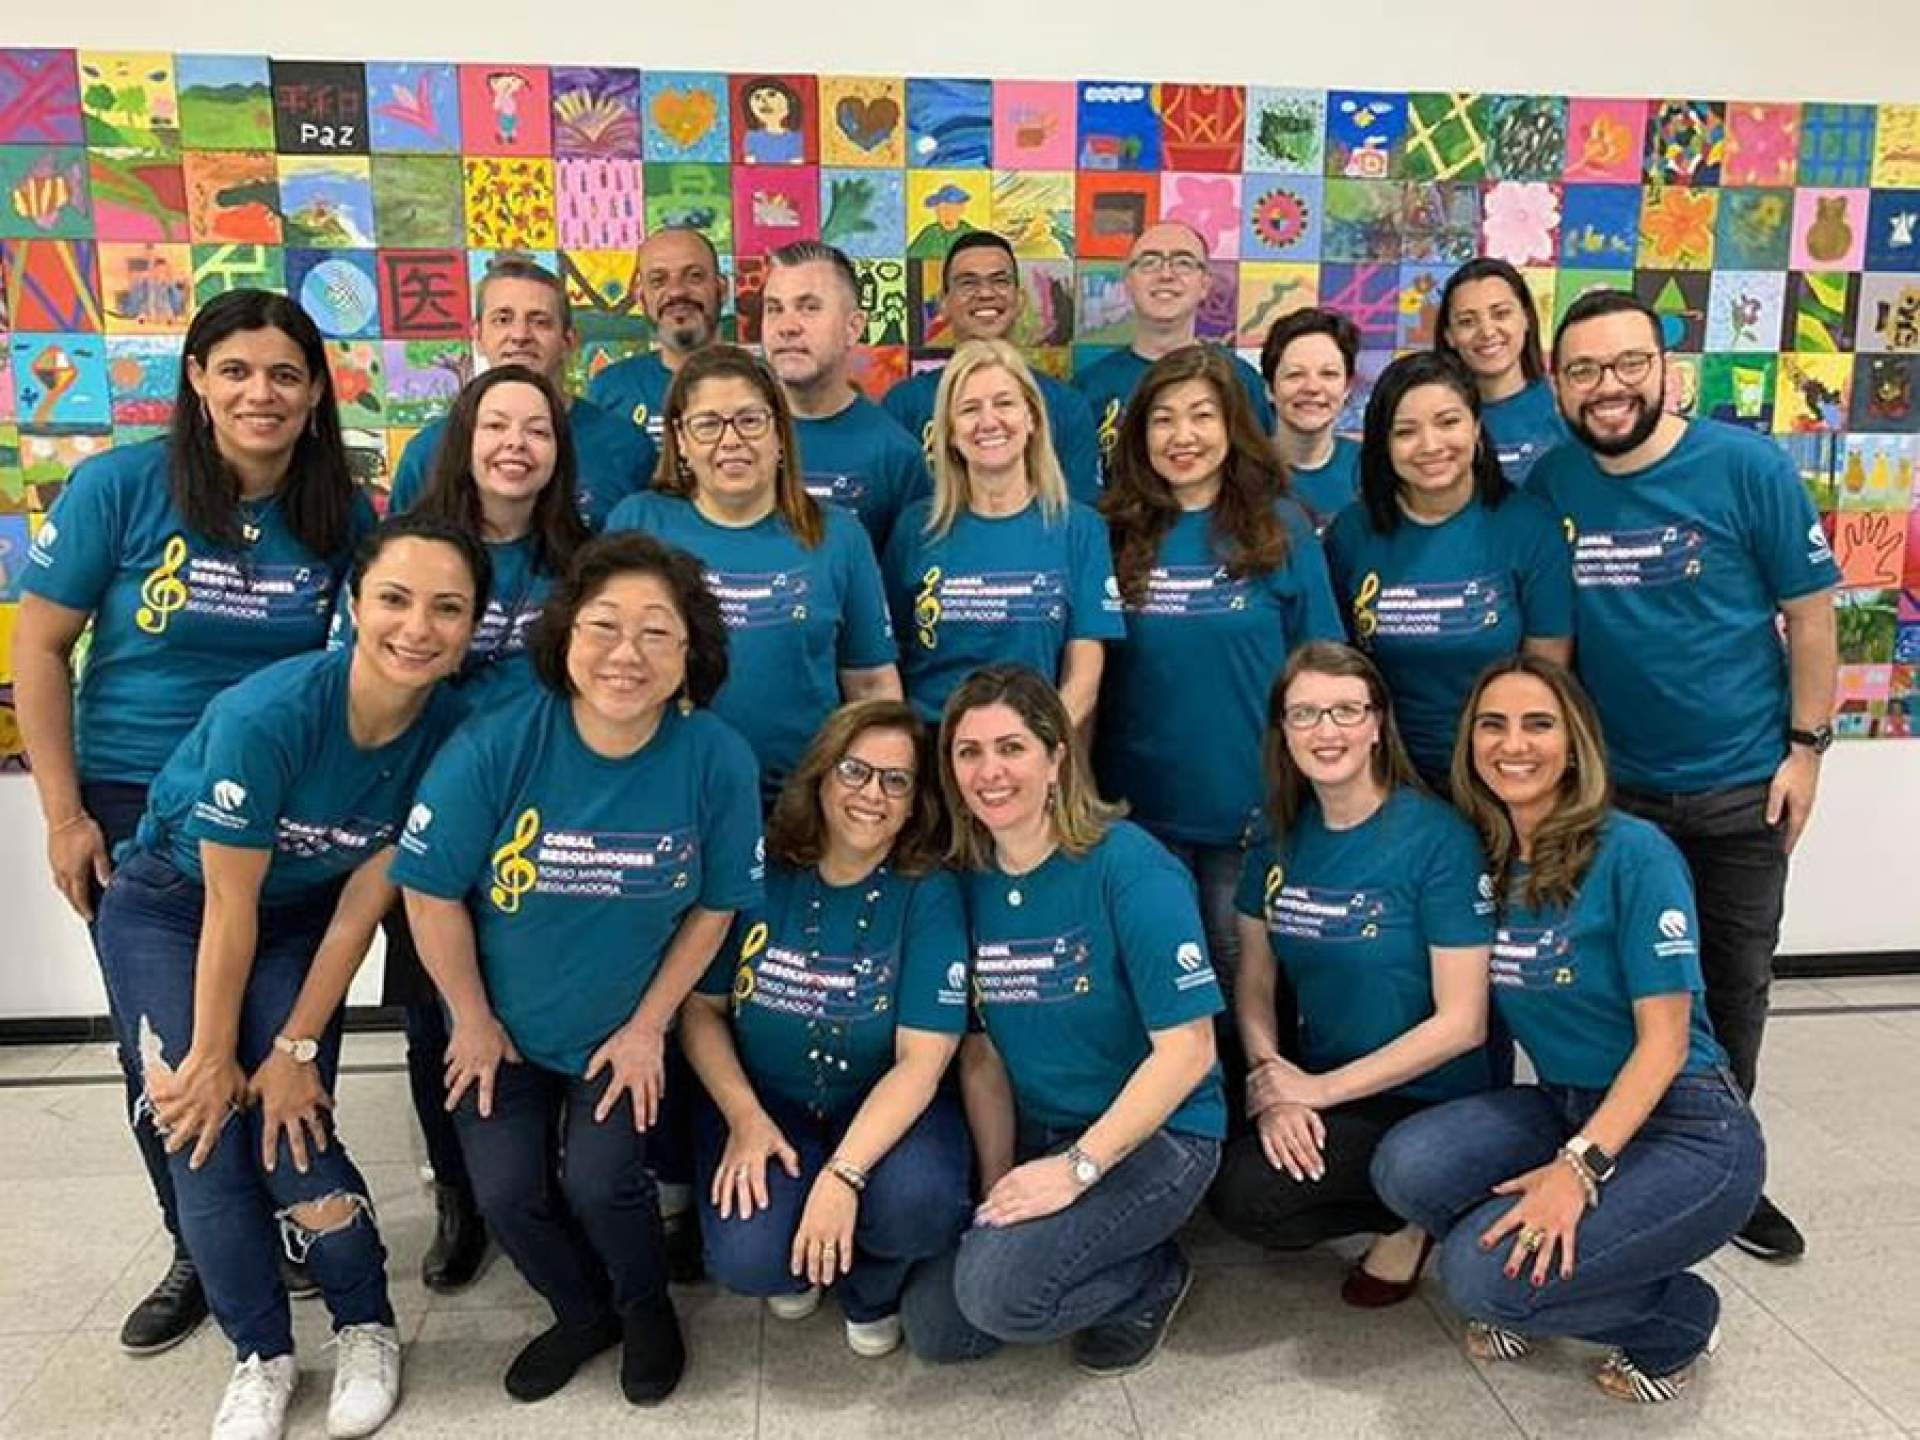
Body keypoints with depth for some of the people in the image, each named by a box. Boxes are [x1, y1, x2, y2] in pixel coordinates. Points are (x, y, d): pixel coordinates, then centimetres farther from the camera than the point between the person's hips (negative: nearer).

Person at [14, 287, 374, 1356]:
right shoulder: (121, 486, -11)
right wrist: (64, 815, -8)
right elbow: (40, 648, -7)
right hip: (136, 812, -1)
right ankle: (201, 1253, 31)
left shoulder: (345, 517, -5)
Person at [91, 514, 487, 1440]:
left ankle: (366, 1328, 17)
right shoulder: (266, 713, -34)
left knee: (292, 1133, -8)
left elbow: (364, 900, -14)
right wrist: (211, 1057, -13)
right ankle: (262, 1355, 16)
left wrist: (296, 1049, -11)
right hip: (166, 912, -2)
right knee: (203, 1137, -7)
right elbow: (230, 907, -23)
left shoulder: (450, 731, -22)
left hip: (299, 920, 2)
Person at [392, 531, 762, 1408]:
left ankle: (647, 1309, 24)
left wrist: (647, 1027, -6)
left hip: (626, 1031, -1)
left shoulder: (718, 761, -22)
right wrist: (474, 1022, -5)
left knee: (598, 1180, -12)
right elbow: (432, 896, -13)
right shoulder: (492, 747, -25)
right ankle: (584, 1313, 30)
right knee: (506, 1192, -4)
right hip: (504, 1028, 1)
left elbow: (714, 908, -9)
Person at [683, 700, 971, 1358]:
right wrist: (744, 1117, -15)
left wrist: (843, 1175, -28)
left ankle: (872, 1285, 7)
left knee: (916, 1200, -32)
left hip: (886, 1107, -1)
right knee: (746, 1259, -25)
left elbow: (921, 1058, -18)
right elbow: (701, 1008, 0)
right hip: (766, 1101, 1)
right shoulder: (759, 874, -7)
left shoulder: (929, 895, -13)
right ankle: (798, 1259, 15)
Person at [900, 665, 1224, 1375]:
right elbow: (981, 1053, 3)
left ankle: (1154, 1277, 4)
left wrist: (1077, 1166, -23)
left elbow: (1186, 1050, -21)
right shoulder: (967, 881, -1)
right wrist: (997, 1185, -7)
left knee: (998, 1290, -25)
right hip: (1034, 1134, 6)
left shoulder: (1130, 866, -19)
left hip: (1156, 1134, -5)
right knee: (932, 1326, -4)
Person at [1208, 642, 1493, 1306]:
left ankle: (1407, 1216, 3)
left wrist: (1320, 1089, -16)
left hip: (1424, 1100, -6)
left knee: (1245, 1194, -24)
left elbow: (1461, 1023, -16)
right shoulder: (1280, 835, 1)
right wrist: (1273, 1086, -13)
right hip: (1313, 1085, 6)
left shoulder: (1439, 837, -16)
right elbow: (1254, 981, 5)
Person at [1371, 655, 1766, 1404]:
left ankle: (1679, 1320, 7)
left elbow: (1664, 1039, -17)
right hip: (1563, 1107, 5)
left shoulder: (1634, 852, -16)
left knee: (1482, 1275, -23)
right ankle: (1522, 1289, 8)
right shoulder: (1480, 861, 1)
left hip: (1686, 1130, -5)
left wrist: (1579, 1166, -27)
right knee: (1406, 1167, -22)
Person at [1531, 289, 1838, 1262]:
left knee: (1734, 985, 13)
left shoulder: (1747, 468, -12)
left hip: (1742, 786, -1)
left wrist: (1806, 746, -8)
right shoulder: (1550, 487, -6)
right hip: (1611, 788, 1)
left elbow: (1809, 612, -6)